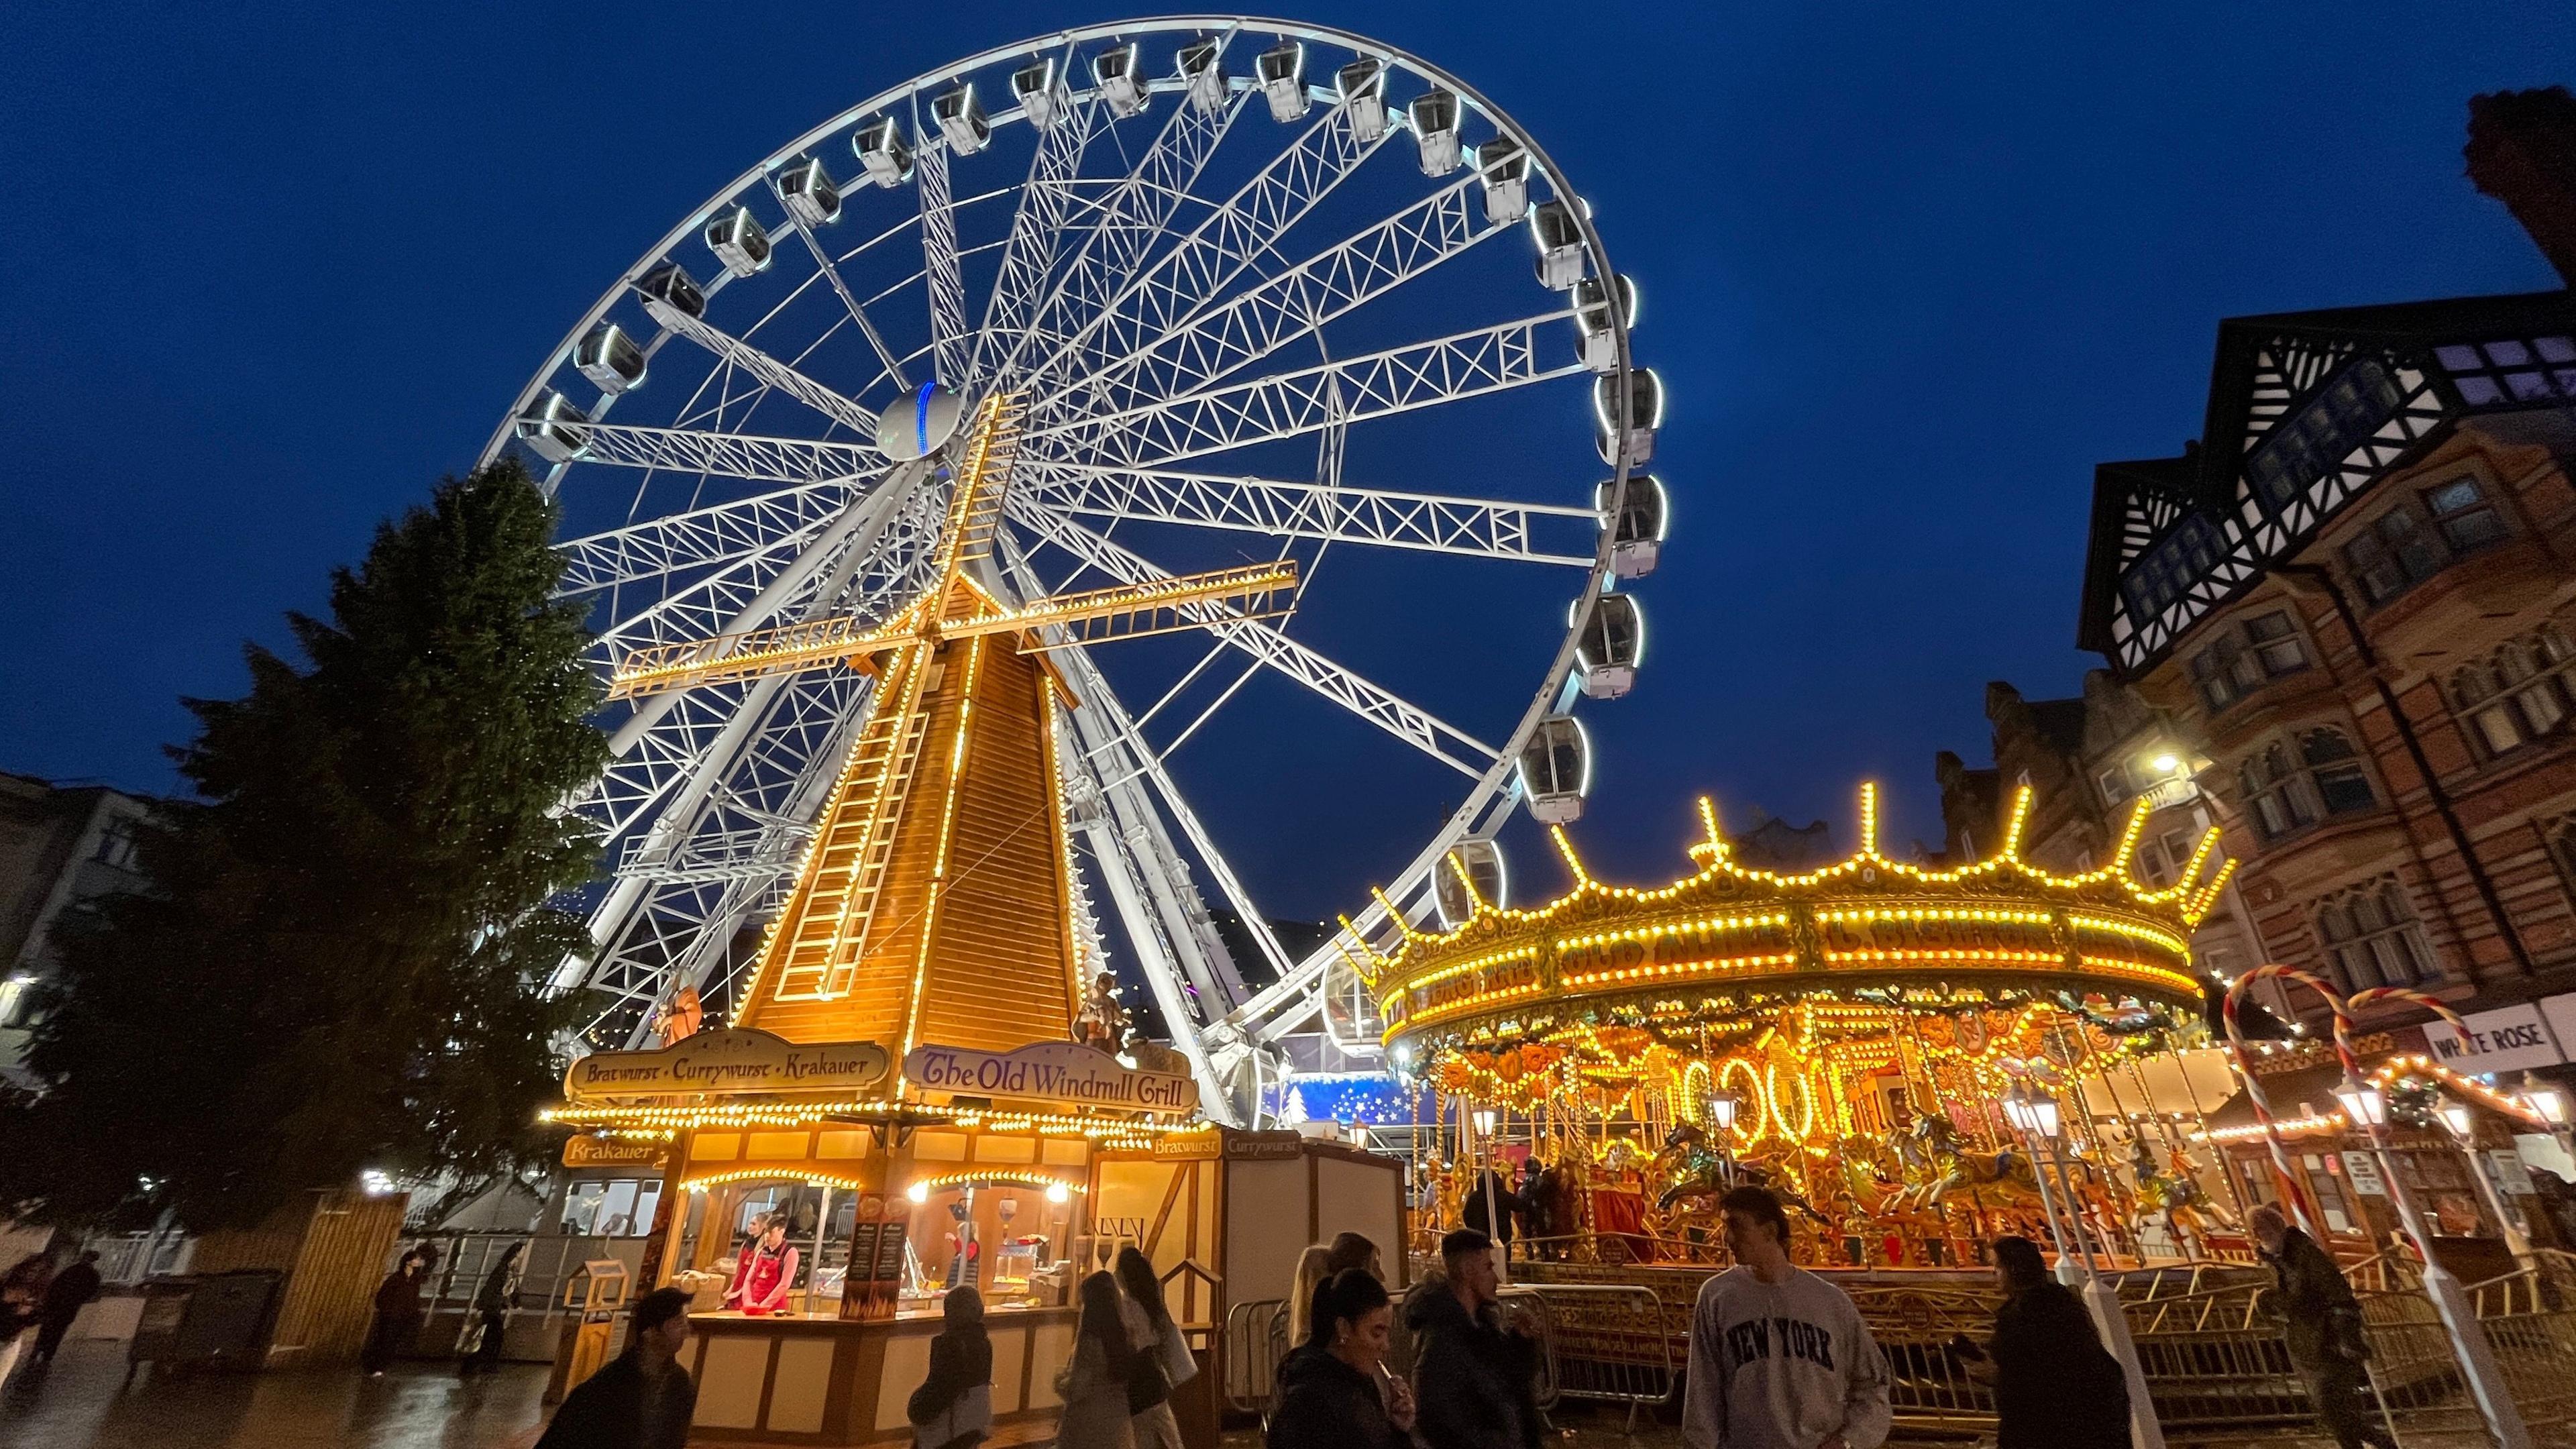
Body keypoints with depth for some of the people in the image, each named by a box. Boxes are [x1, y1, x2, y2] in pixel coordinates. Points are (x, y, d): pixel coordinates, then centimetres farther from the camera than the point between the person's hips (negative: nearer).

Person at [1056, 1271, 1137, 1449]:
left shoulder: (1089, 1340, -21)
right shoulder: (1123, 1335, -1)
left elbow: (1075, 1391, -18)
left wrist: (1060, 1376, 1)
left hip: (1088, 1427, -6)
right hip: (1118, 1421, 6)